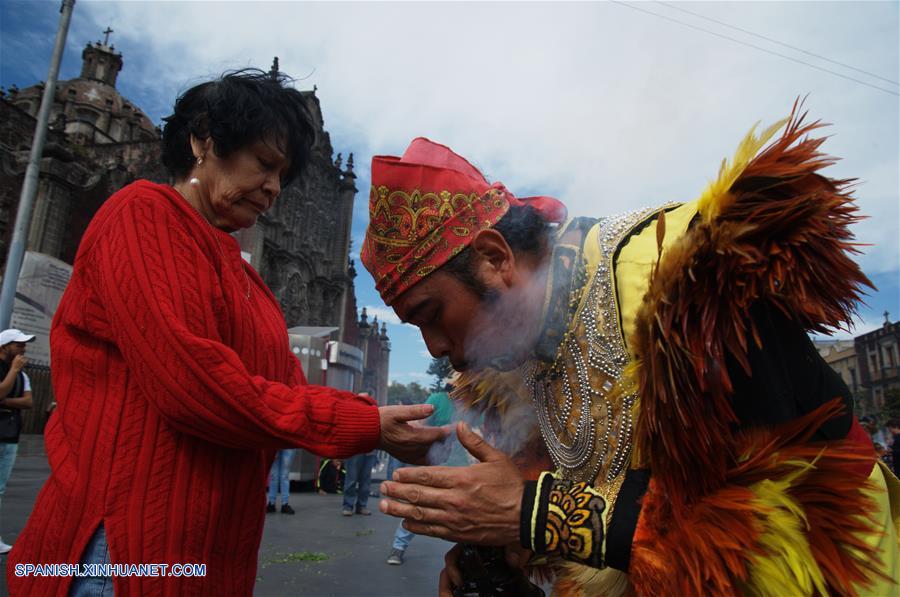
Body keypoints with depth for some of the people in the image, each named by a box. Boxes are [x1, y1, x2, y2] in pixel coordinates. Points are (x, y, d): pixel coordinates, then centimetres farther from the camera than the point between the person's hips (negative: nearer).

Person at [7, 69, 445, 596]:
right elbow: (188, 380, -23)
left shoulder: (243, 277, 14)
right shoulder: (143, 212, -11)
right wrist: (360, 424, -19)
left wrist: (382, 424, -8)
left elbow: (292, 386, 8)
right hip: (124, 548, -8)